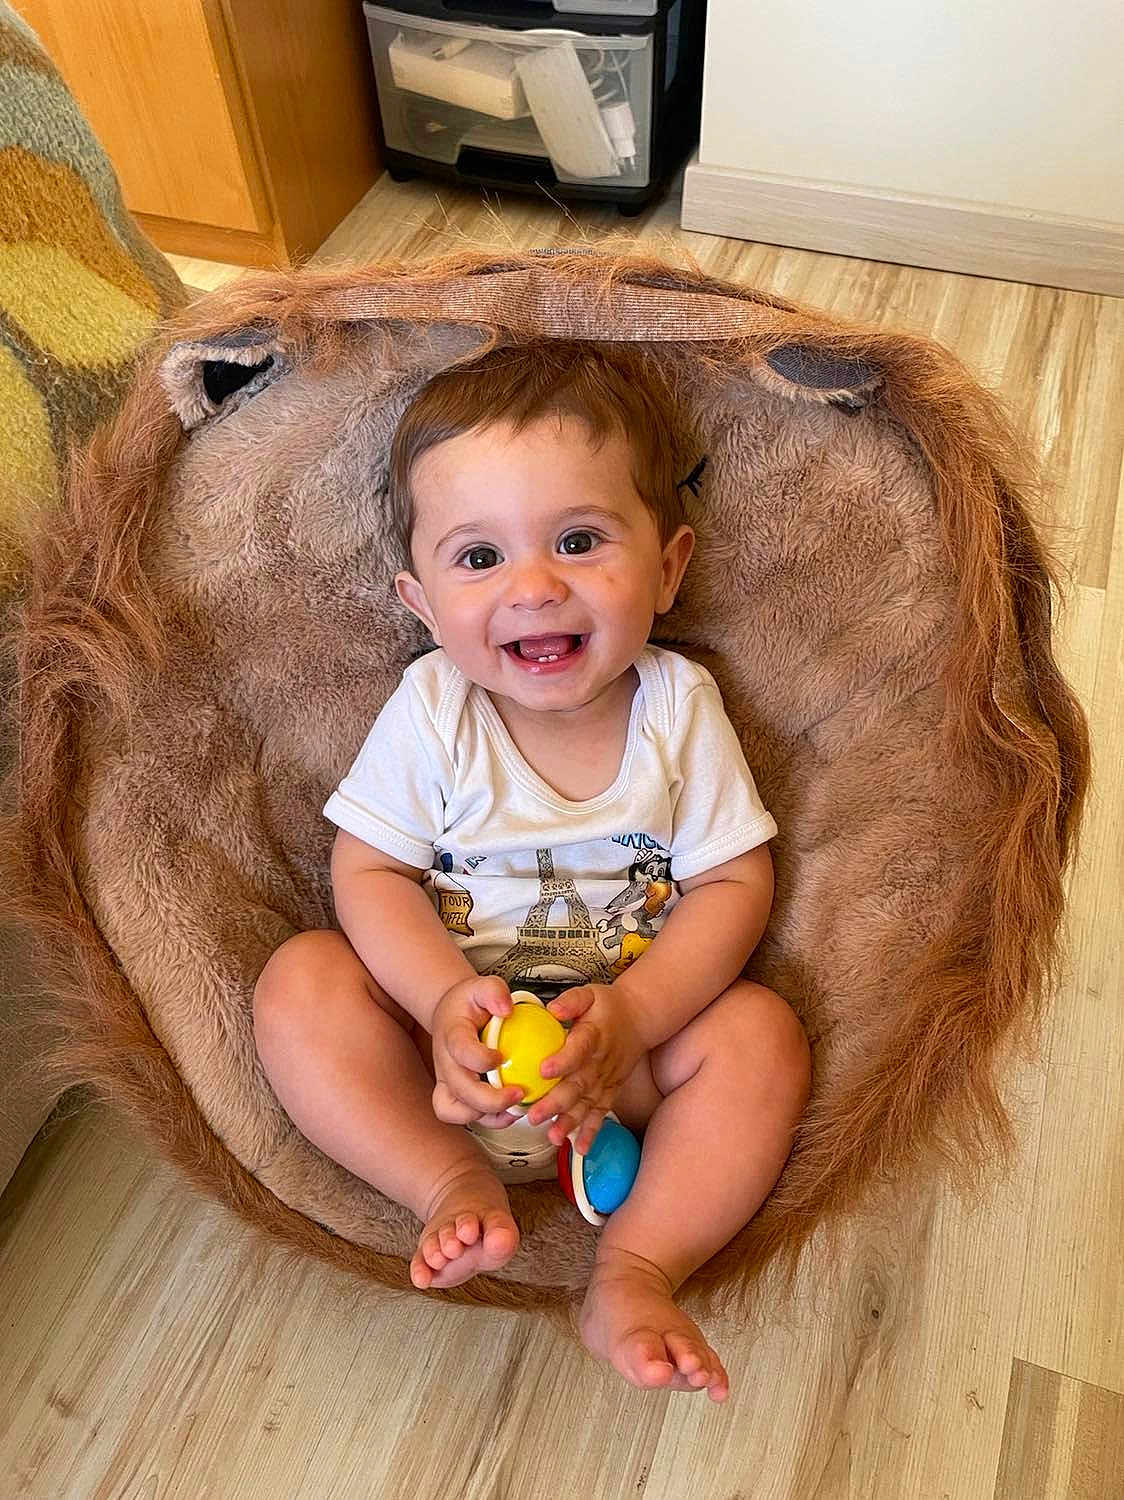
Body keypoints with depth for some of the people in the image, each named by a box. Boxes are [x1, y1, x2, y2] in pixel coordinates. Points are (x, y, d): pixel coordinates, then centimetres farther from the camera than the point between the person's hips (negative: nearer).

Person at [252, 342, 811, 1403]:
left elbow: (733, 882, -10)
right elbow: (369, 870, -10)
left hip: (629, 1032, 0)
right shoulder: (431, 709, -12)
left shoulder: (678, 705, -11)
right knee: (300, 980, -20)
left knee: (760, 1032, -23)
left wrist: (633, 1014, -25)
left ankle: (636, 1267, -20)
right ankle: (453, 1185, -19)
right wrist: (446, 998, -28)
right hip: (454, 1020, 0)